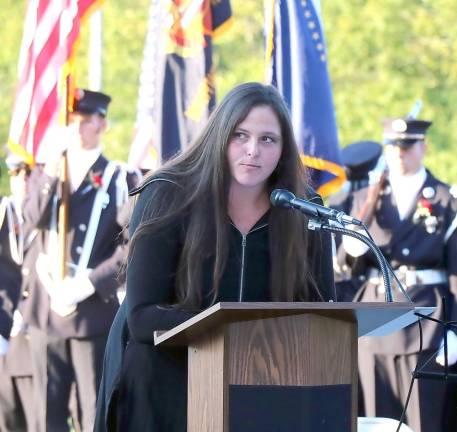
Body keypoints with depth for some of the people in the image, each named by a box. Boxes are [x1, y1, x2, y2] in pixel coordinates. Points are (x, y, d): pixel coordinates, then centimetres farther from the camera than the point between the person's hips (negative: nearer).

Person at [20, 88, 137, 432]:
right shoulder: (44, 174, 13)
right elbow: (32, 221, -5)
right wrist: (50, 176, -17)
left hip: (94, 311, -3)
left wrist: (89, 284, -12)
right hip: (46, 309, 3)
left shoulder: (120, 180, 2)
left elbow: (131, 247, -4)